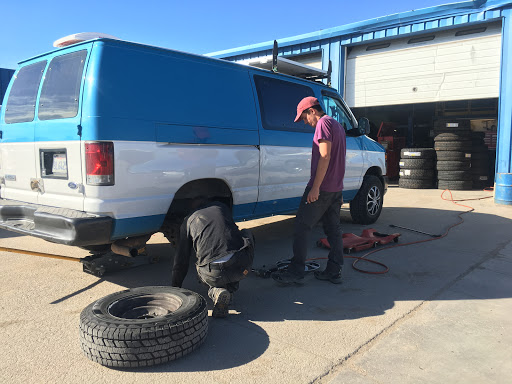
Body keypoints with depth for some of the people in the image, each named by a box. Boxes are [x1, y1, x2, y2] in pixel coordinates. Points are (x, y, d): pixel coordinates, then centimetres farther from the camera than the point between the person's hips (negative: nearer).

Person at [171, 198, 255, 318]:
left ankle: (216, 290, 0)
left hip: (214, 274, -1)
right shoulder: (221, 206, 25)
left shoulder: (188, 221, 20)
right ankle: (230, 288, 20)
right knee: (246, 234, 30)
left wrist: (175, 288, 36)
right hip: (242, 267, 1)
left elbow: (180, 261, 22)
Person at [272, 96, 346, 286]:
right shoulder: (338, 126, 21)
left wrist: (315, 187, -22)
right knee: (333, 229, 11)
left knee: (302, 227, -5)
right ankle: (334, 272, 15)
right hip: (336, 188, 10)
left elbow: (325, 157, -20)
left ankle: (296, 272, -2)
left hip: (321, 188, -10)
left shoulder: (324, 123, -10)